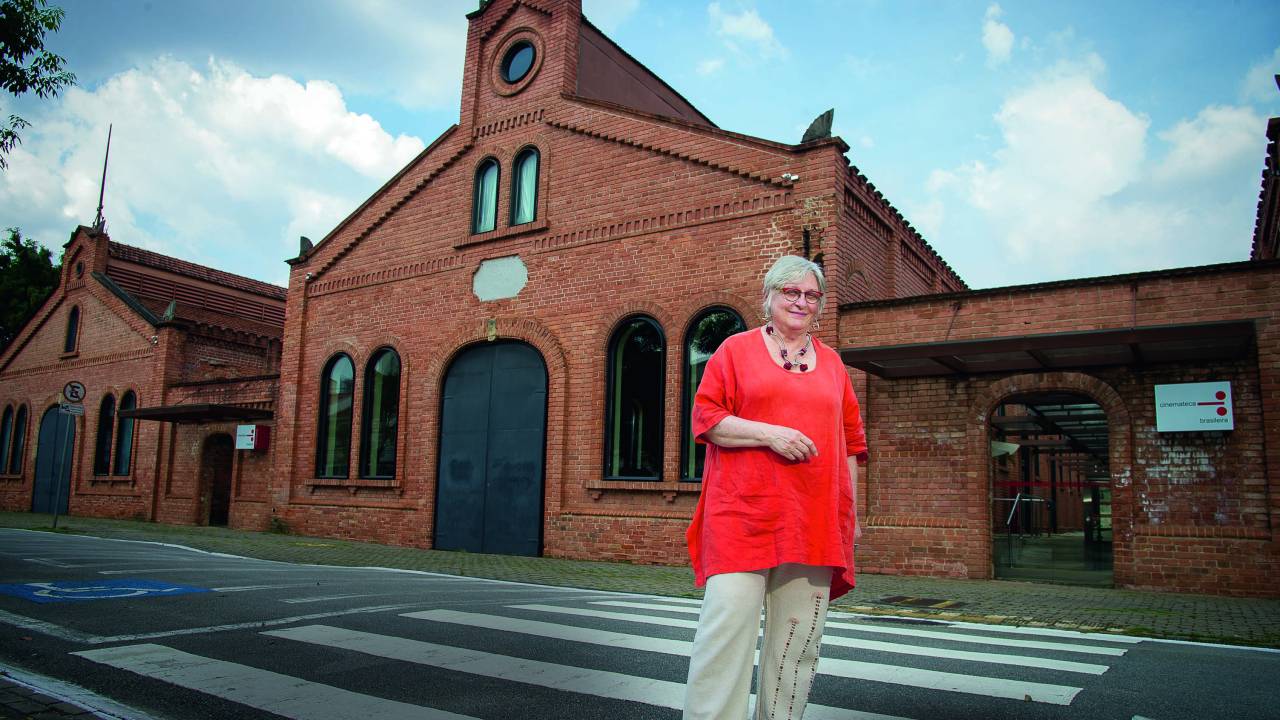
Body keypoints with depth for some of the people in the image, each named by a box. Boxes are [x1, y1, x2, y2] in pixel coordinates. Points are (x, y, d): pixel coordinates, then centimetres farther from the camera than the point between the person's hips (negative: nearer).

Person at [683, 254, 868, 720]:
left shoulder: (831, 363, 18)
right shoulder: (737, 349, 7)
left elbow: (851, 440, 20)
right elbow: (705, 418, -1)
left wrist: (852, 511, 15)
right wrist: (769, 433, -14)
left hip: (815, 521, 4)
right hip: (745, 513, -4)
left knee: (799, 635, 6)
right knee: (729, 622, -10)